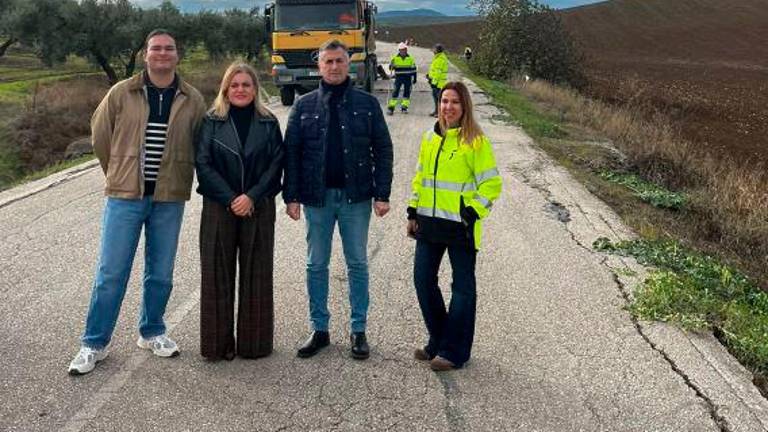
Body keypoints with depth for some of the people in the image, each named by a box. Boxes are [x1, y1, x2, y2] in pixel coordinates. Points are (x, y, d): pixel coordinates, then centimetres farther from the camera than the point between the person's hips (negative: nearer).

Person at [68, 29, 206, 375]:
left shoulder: (192, 100, 2)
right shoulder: (122, 93, -1)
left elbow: (202, 146, 10)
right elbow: (100, 136, 8)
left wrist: (176, 178, 10)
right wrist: (119, 175, 13)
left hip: (169, 199, 2)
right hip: (125, 195, -1)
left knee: (161, 274, 11)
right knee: (111, 273, 1)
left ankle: (151, 332, 31)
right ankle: (94, 343, 14)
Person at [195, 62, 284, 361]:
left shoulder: (268, 123, 5)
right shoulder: (212, 122, 2)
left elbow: (276, 164, 0)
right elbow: (203, 164, -4)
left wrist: (252, 197, -12)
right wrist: (230, 199, -13)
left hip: (258, 210, 1)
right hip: (218, 209, 0)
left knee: (256, 275, 5)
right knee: (218, 275, 2)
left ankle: (254, 342, 16)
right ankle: (218, 343, 12)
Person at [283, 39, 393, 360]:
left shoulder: (366, 104, 2)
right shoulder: (304, 106, 4)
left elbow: (382, 150, 1)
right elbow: (291, 153, 3)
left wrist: (382, 194, -6)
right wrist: (291, 196, -4)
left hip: (355, 198, -1)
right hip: (317, 198, 1)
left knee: (358, 264, 7)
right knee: (316, 265, 8)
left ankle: (358, 330, 18)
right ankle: (319, 330, 20)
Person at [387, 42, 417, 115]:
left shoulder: (410, 58, 5)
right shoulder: (395, 58, 1)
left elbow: (413, 69, 10)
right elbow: (390, 67, 7)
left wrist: (414, 78, 6)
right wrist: (392, 66, -17)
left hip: (408, 78, 2)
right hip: (398, 77, -1)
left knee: (407, 92, 3)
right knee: (395, 92, -7)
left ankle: (404, 107, 13)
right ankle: (391, 107, -4)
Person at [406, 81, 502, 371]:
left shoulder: (476, 141, -8)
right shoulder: (430, 138, 11)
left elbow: (491, 183, -8)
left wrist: (473, 213, -14)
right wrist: (413, 211, 13)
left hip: (461, 227, -6)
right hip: (429, 223, 7)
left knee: (463, 287, 4)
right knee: (423, 280, 9)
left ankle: (453, 351, 13)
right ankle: (438, 341, 26)